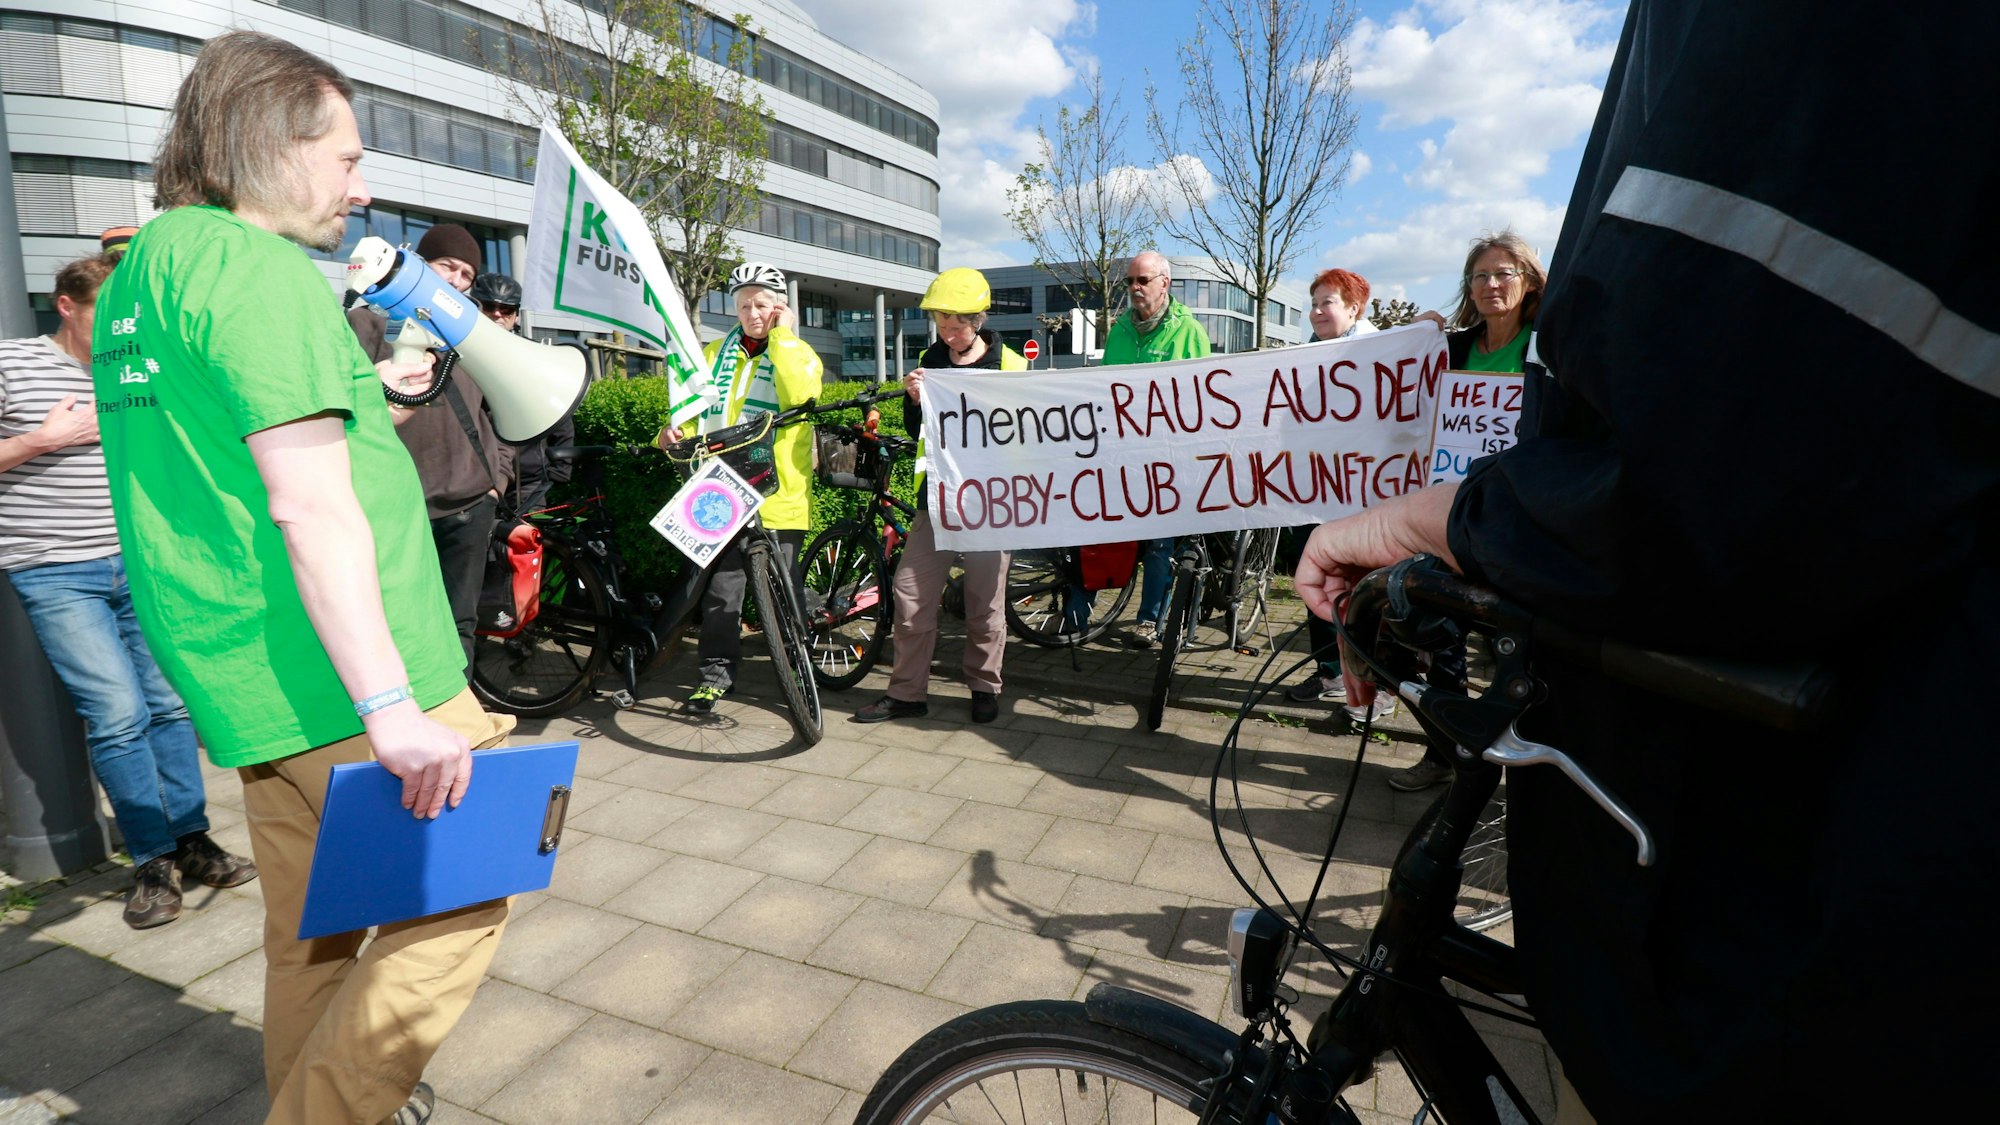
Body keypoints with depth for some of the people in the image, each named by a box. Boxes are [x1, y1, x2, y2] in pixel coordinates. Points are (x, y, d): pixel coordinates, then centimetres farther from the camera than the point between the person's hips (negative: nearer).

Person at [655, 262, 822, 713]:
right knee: (722, 585, 3)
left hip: (779, 491, -3)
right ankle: (718, 668, 16)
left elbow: (800, 396, -17)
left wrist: (783, 335, -10)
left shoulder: (800, 353, 5)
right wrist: (675, 428, -4)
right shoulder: (716, 353, 17)